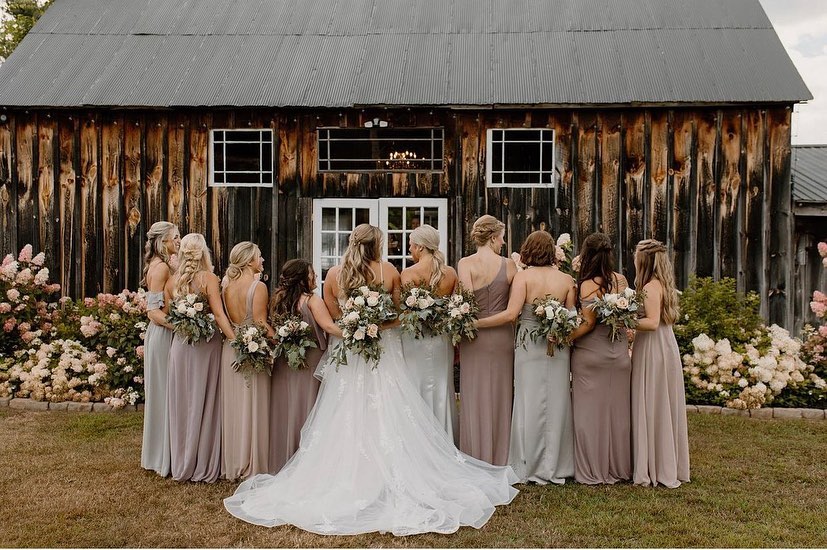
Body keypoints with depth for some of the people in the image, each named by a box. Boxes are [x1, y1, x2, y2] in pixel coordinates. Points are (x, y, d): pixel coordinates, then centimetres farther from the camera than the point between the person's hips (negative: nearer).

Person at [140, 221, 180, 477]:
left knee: (164, 395, 15)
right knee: (166, 394, -2)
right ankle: (164, 458, 8)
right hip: (163, 335, -10)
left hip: (167, 333, 10)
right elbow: (153, 311, -21)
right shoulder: (161, 267, -15)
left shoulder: (164, 265, 14)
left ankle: (159, 455, 26)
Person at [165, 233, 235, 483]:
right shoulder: (209, 278, -8)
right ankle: (204, 467, 13)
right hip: (207, 344, -3)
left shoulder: (171, 281, 4)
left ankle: (181, 465, 22)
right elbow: (219, 314, -15)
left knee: (182, 404, 12)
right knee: (205, 403, 6)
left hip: (180, 344, 3)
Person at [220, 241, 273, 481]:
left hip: (230, 347, 6)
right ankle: (252, 464, 9)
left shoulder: (227, 285, 6)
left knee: (233, 406, 13)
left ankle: (232, 463, 21)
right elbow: (260, 322, -17)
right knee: (253, 406, 2)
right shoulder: (258, 286, -12)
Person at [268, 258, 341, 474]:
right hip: (309, 363, -5)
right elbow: (329, 327, -22)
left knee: (284, 411, 12)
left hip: (282, 364, 5)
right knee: (305, 410, 2)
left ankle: (281, 463, 20)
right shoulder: (311, 300, -12)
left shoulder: (277, 300, 5)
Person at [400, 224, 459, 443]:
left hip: (415, 338, -4)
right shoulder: (451, 273, 0)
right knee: (442, 391, 14)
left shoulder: (409, 273, -12)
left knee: (418, 390, 5)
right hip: (442, 338, 4)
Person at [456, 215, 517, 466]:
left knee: (475, 400, 7)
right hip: (503, 336, 2)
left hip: (475, 336, -2)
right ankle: (500, 460, 21)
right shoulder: (509, 264, -2)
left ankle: (477, 463, 13)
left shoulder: (465, 264, -8)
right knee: (500, 399, 13)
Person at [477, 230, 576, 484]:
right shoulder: (566, 279, 2)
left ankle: (531, 468, 13)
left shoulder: (523, 276, -8)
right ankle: (557, 467, 19)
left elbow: (511, 314, -17)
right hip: (558, 348, 3)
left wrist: (476, 323, -12)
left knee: (530, 404, 6)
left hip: (530, 347, -3)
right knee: (556, 404, 10)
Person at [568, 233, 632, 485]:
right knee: (616, 411, 14)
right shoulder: (621, 280, 1)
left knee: (591, 411, 5)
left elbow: (589, 323, -18)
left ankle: (592, 471, 12)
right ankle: (618, 467, 24)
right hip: (619, 355, 5)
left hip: (591, 356, -5)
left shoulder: (587, 285, -15)